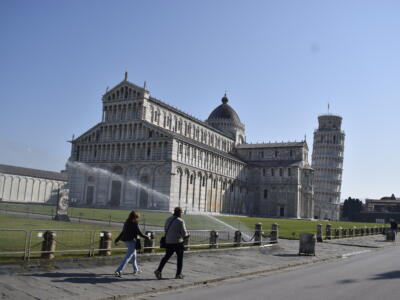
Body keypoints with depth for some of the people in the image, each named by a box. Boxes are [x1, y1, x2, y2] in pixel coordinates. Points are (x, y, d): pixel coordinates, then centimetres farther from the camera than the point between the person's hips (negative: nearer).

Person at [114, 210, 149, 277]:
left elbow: (122, 232, 12)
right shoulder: (135, 223, -12)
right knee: (128, 257, -6)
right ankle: (118, 271, -14)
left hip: (126, 241, 9)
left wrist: (117, 240, 18)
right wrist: (146, 237, 2)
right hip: (132, 241, -9)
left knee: (133, 255, 23)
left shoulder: (126, 223, 8)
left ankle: (136, 270, 36)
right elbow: (139, 232, -11)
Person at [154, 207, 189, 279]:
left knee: (167, 256, 14)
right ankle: (178, 274, 16)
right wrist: (187, 235, 9)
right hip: (178, 242, -5)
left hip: (168, 241, 5)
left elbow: (165, 230, 15)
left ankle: (159, 270, 1)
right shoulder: (180, 221, -13)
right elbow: (184, 234, -13)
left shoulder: (168, 219, 6)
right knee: (180, 257, 10)